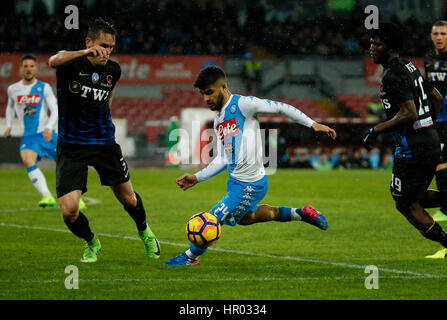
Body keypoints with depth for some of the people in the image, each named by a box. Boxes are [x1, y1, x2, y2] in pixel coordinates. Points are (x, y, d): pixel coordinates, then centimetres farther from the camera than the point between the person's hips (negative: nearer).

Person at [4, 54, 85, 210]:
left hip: (46, 134, 0)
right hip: (28, 137, 0)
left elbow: (55, 110, -7)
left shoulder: (44, 88, -2)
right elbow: (10, 107, 25)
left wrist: (49, 127, -24)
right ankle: (48, 197, -37)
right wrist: (9, 126, 12)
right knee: (28, 162, -28)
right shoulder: (13, 89, 5)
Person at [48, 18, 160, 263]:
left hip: (104, 142, 3)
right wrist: (85, 53, -53)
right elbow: (54, 61, -41)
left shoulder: (113, 70, 0)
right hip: (72, 147, -3)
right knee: (68, 210, -13)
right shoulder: (72, 63, -14)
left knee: (128, 198, 12)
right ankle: (91, 243, 18)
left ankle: (145, 233, 44)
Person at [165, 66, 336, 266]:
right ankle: (300, 214, 37)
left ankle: (190, 257, 21)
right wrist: (197, 178, 9)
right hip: (236, 181, 10)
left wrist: (313, 124, -14)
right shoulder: (219, 120, 10)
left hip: (250, 185, -10)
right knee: (245, 217, 30)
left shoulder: (242, 104, -16)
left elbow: (280, 107, -13)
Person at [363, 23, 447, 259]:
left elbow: (409, 114, -24)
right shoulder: (409, 67, 13)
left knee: (406, 203, 4)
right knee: (415, 197, 23)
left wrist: (376, 130, -17)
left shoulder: (393, 75, -17)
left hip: (413, 149, -10)